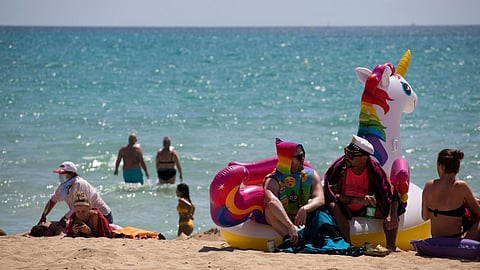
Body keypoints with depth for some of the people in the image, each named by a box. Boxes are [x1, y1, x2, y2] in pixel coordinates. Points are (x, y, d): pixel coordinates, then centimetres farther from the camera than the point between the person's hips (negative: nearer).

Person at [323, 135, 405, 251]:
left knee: (392, 209, -17)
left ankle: (391, 246, -18)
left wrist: (392, 216, -36)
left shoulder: (374, 170, -15)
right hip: (343, 212, -2)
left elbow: (392, 194, -16)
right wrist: (358, 200, -38)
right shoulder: (339, 166, -20)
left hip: (364, 211, 2)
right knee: (332, 205, -35)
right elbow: (330, 193, -26)